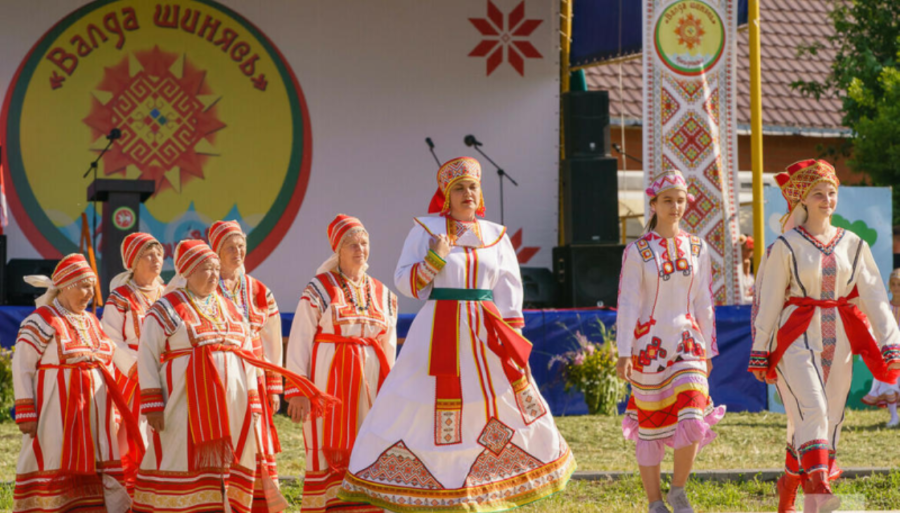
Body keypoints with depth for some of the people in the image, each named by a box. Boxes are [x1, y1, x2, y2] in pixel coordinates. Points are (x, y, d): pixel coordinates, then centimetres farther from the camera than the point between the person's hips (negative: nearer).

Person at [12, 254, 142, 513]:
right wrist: (26, 414, -13)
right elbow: (21, 368, -7)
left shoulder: (92, 322, 16)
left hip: (95, 411, 6)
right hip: (57, 413, -6)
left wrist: (113, 414, 13)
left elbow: (110, 363, 19)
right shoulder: (42, 321, -5)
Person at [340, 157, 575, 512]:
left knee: (511, 401, 4)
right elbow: (404, 281, -1)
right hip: (439, 332, -3)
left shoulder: (495, 235, 10)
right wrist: (434, 260, -16)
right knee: (421, 406, -6)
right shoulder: (426, 230, 1)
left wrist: (511, 334, 2)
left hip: (486, 335, 4)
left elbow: (509, 289, 10)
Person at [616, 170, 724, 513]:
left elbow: (704, 304, 11)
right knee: (651, 424, 3)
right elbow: (627, 304, -7)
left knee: (692, 419, -13)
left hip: (687, 342, 2)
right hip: (649, 345, -2)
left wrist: (708, 351, 11)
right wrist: (623, 353, -13)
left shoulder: (697, 250, 6)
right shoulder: (637, 252, -4)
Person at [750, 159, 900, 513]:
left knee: (829, 418, 6)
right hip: (797, 339, -5)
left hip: (838, 341, 5)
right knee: (812, 409, -21)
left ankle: (790, 484, 24)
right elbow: (768, 301, 0)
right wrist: (760, 352, -2)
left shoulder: (852, 245, 9)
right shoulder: (786, 246, -1)